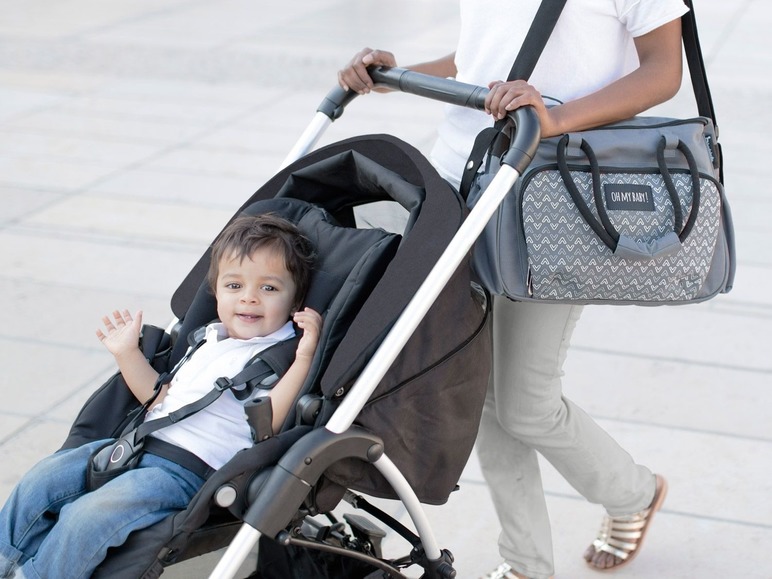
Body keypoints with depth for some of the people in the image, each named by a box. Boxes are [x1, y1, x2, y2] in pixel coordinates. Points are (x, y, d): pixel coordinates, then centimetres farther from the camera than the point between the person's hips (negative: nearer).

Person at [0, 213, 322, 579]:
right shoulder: (209, 340, 18)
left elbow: (271, 420, -23)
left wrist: (304, 356, -31)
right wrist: (128, 353, 18)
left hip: (187, 471, -9)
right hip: (139, 443, 9)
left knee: (88, 516, -25)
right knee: (41, 480, 5)